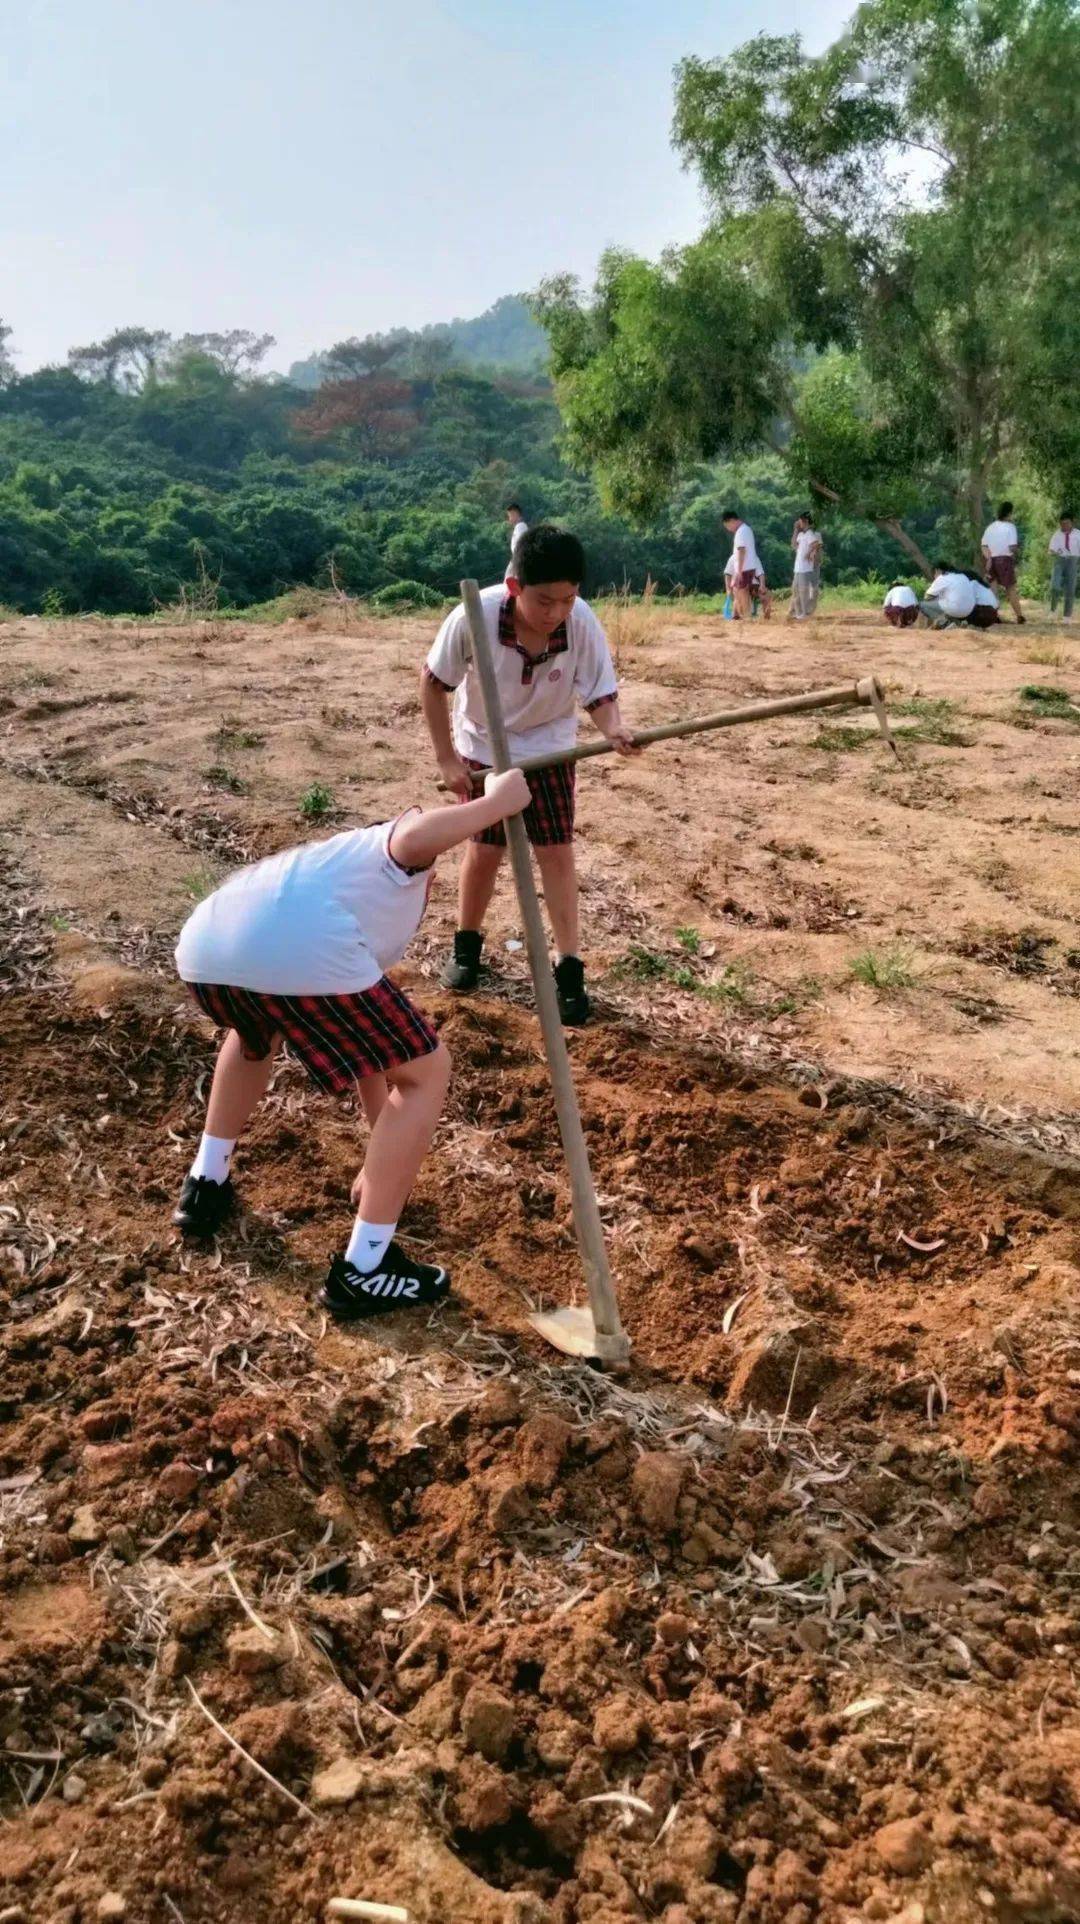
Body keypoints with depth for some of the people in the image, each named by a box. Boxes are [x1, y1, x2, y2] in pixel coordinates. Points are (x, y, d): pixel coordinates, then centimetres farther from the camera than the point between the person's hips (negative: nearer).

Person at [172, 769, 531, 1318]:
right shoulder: (401, 852, 28)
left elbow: (371, 1054, 48)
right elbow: (416, 835, -4)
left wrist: (383, 1157, 55)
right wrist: (497, 803, 10)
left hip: (204, 948, 8)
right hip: (298, 955, -8)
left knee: (257, 1033, 43)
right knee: (427, 1072, 12)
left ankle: (206, 1185, 45)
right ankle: (362, 1270, 15)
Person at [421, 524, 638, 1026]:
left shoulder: (583, 624, -28)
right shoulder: (476, 616, -30)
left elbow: (600, 695, -21)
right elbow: (433, 681, -16)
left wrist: (614, 729, -45)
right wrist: (446, 757, -14)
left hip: (548, 748, 1)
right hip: (483, 747, 0)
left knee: (556, 851, -2)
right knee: (485, 850, 6)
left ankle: (569, 967, 7)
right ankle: (466, 945, 31)